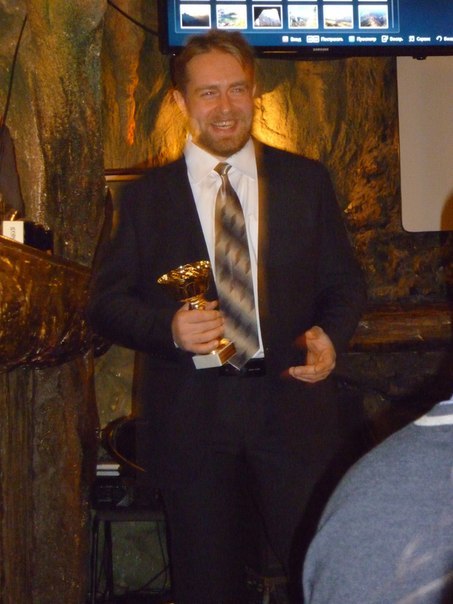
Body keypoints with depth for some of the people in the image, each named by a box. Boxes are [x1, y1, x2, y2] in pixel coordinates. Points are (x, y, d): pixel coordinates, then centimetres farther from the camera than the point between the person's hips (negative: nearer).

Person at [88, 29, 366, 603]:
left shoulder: (306, 180, 6)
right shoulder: (146, 196, 3)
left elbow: (345, 280, 10)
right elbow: (106, 302, 2)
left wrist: (330, 336, -10)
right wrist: (169, 329, -17)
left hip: (293, 402, 1)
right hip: (189, 415, 0)